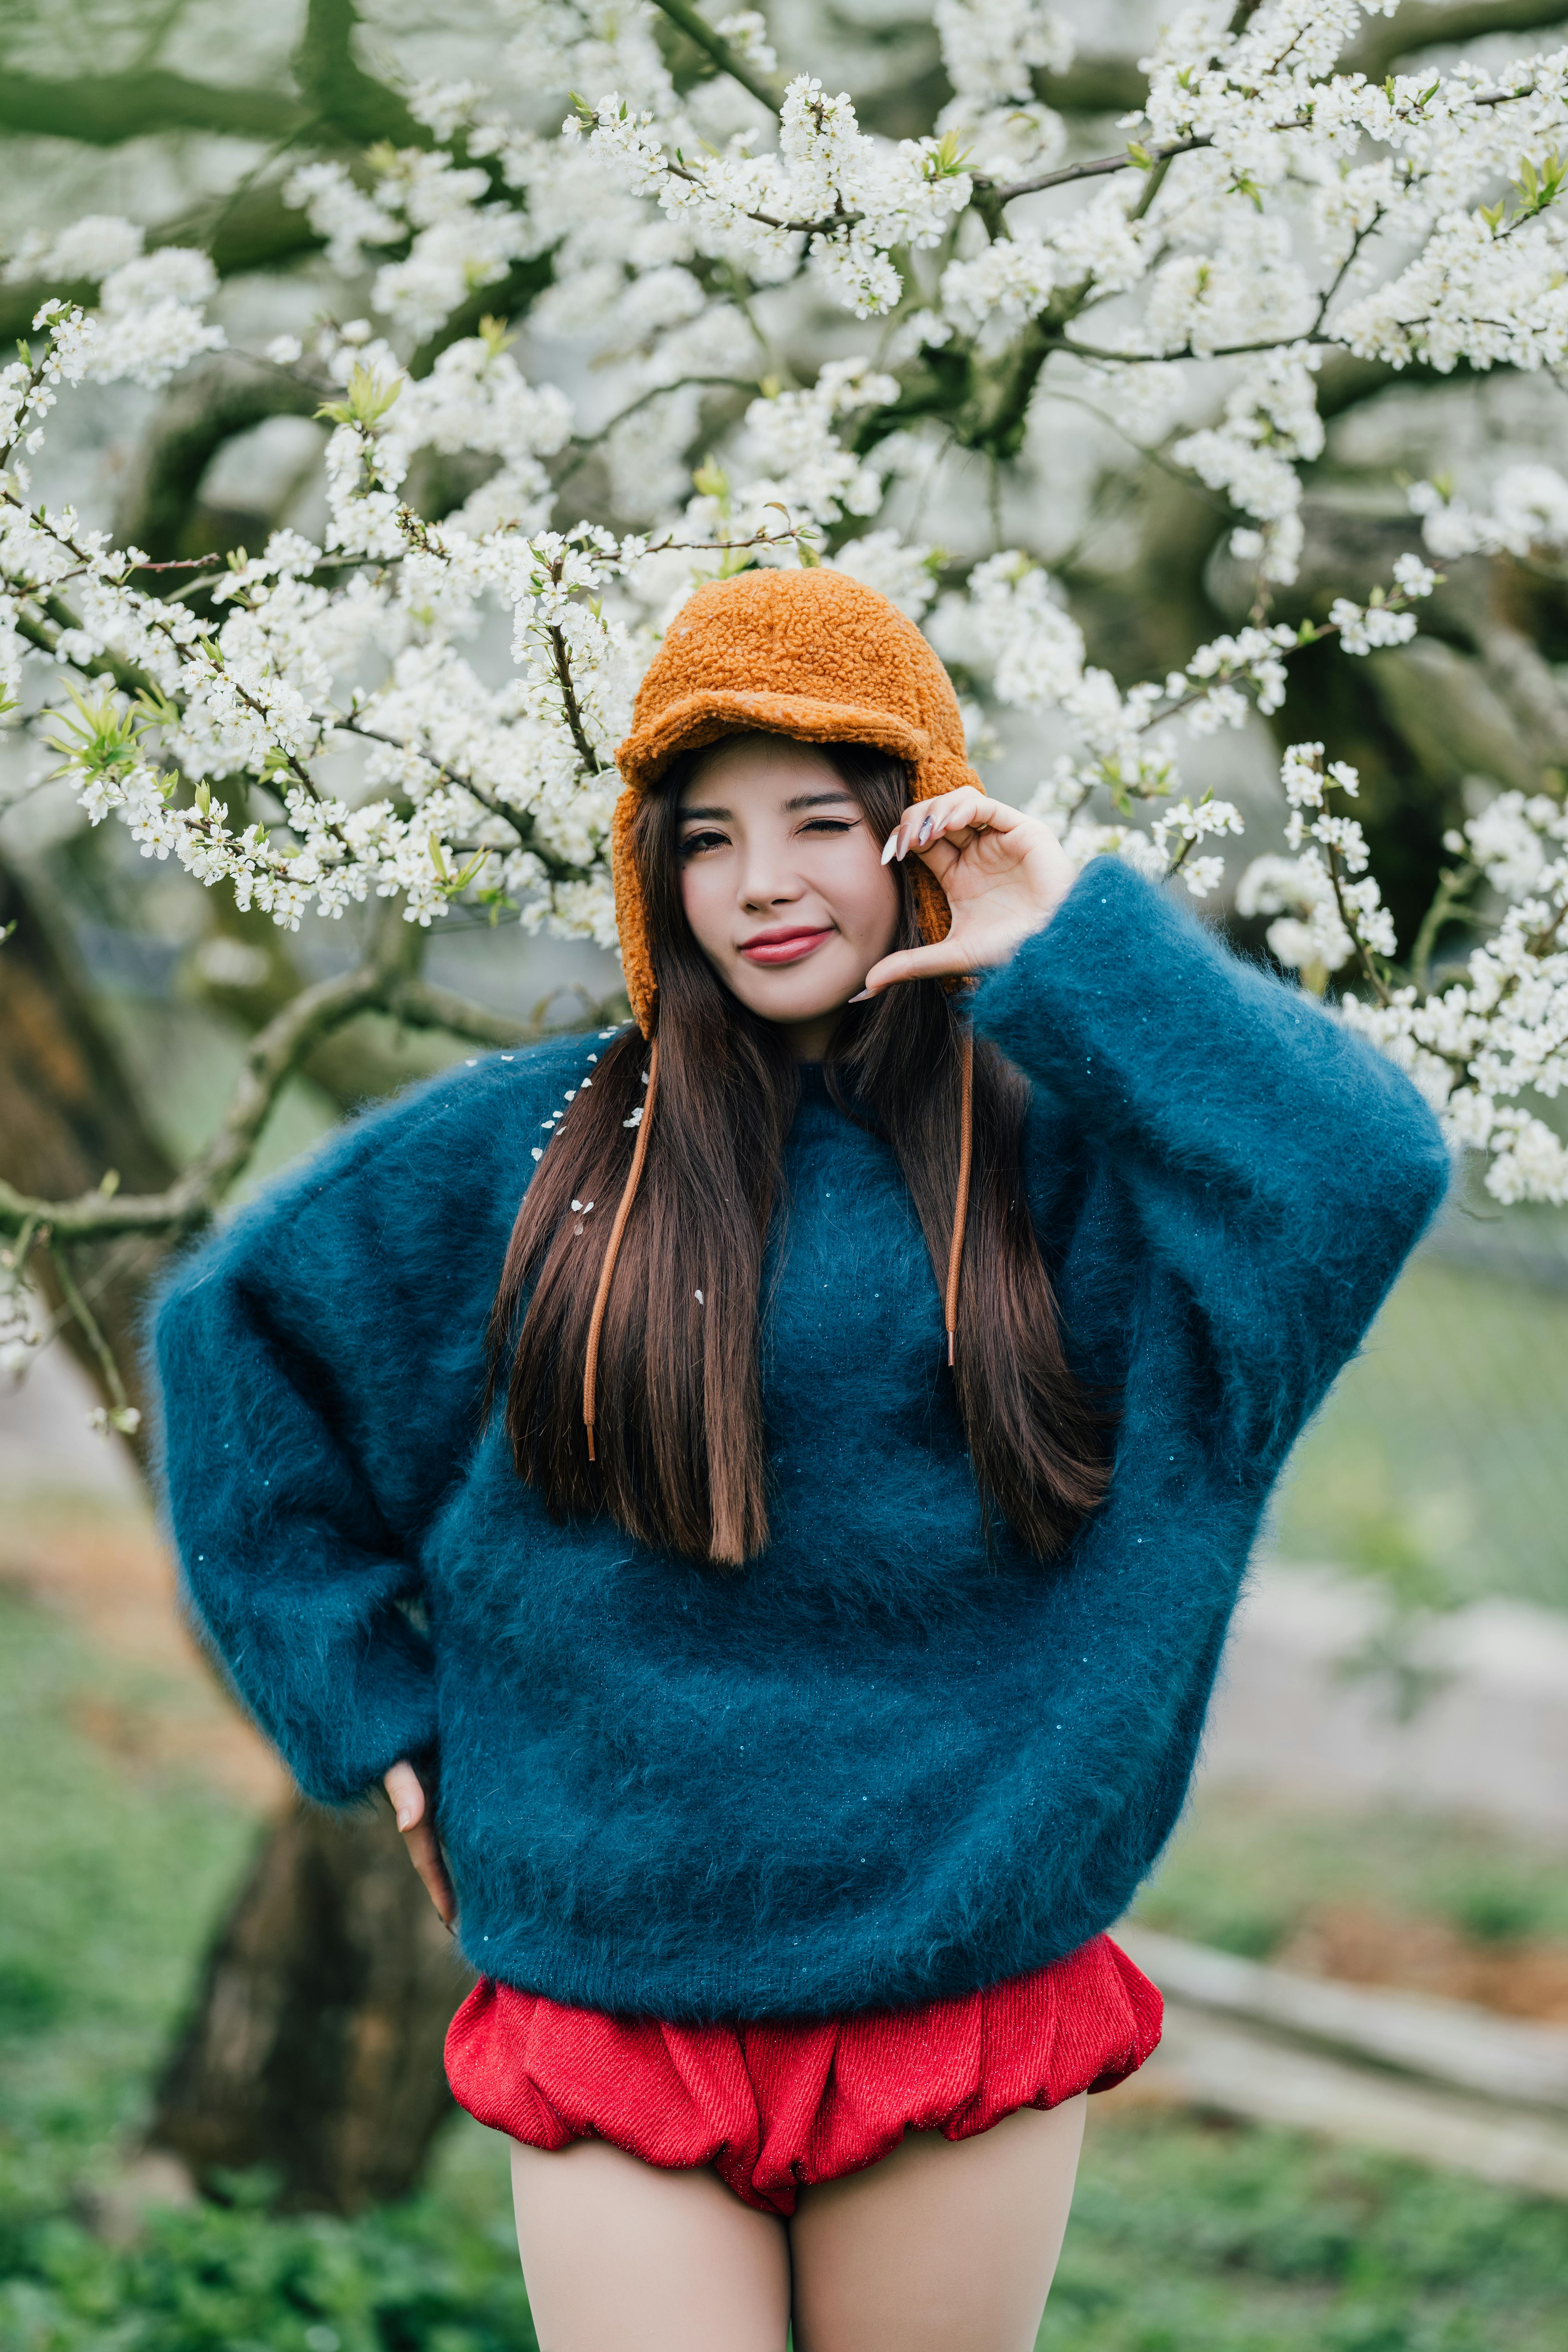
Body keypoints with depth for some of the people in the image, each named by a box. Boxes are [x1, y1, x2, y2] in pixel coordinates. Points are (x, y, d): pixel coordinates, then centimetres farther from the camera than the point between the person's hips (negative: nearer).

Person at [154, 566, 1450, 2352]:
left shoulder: (1055, 1155, 0)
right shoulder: (527, 1150, 2)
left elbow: (1375, 1168, -16)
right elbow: (232, 1329, 12)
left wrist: (1073, 953, -13)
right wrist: (372, 1712, 7)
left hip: (964, 1985, 0)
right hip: (611, 1986, 0)